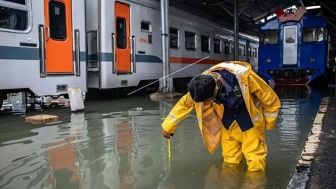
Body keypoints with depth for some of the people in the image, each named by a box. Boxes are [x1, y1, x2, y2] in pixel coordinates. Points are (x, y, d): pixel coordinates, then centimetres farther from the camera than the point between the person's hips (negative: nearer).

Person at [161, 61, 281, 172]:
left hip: (251, 123, -3)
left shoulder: (243, 76, -33)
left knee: (255, 165, -2)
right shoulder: (203, 84, -21)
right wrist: (168, 126, 2)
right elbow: (185, 103, -4)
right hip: (228, 126, 4)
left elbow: (270, 99, -17)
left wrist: (269, 123, -4)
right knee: (230, 164, 11)